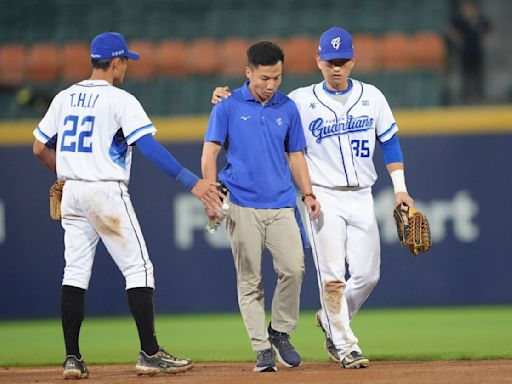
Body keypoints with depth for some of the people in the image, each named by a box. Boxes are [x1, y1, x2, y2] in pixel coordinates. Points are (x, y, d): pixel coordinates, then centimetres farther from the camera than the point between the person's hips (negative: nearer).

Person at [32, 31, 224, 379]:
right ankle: (150, 354, -3)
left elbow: (40, 149, 13)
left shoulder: (64, 98, 9)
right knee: (139, 269, 0)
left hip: (71, 193, 6)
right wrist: (192, 182, -23)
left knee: (75, 272, 8)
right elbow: (150, 148, -20)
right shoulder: (120, 100, -10)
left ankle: (72, 359, 5)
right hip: (107, 193, -6)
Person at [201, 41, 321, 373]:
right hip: (242, 205, -2)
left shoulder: (288, 109, 12)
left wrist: (308, 195, 6)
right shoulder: (228, 107, 2)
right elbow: (210, 153, -1)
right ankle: (262, 348, 4)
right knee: (250, 281, -2)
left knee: (293, 269, -13)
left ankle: (280, 332, 7)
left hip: (281, 205, 2)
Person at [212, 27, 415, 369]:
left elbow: (390, 141, 11)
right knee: (332, 275, -8)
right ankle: (345, 345, 0)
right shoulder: (301, 101, -1)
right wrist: (228, 101, -16)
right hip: (323, 197, -3)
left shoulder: (371, 96, 6)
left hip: (361, 198, 3)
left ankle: (331, 322, 27)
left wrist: (400, 188, 4)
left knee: (367, 275, 2)